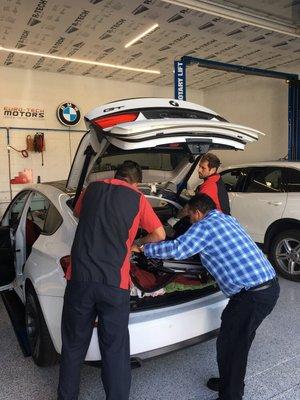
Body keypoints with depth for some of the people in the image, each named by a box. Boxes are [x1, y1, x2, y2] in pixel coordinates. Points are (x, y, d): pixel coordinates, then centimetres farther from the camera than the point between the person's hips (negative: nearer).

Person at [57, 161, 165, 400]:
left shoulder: (93, 188, 13)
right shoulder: (137, 198, 6)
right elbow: (160, 235, 11)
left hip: (79, 278, 3)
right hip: (114, 284, -2)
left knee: (73, 345, 19)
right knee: (115, 349, 11)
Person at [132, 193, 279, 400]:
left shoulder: (205, 226, -9)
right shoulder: (228, 219, 18)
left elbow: (177, 249, -17)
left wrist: (142, 248, -4)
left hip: (253, 295, -10)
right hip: (271, 285, 10)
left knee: (229, 344, 6)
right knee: (239, 340, 23)